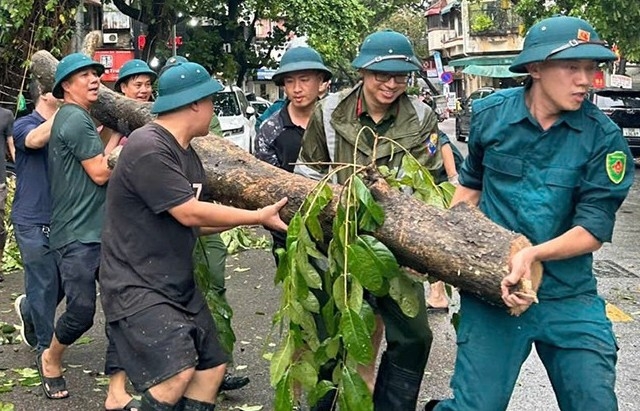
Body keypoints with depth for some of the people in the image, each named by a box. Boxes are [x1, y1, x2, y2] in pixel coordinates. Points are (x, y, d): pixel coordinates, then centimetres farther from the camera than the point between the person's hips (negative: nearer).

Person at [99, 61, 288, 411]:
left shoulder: (186, 155, 10)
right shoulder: (148, 148, -21)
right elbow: (190, 214, -21)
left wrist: (255, 215, 8)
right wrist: (258, 217, -12)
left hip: (178, 285, 10)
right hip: (136, 286, -10)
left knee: (211, 367, 12)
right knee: (178, 373, -23)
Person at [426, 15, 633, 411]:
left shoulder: (603, 137, -8)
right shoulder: (490, 114, -2)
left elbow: (594, 231, -11)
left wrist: (533, 254, -26)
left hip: (570, 295, 1)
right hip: (493, 289, 0)